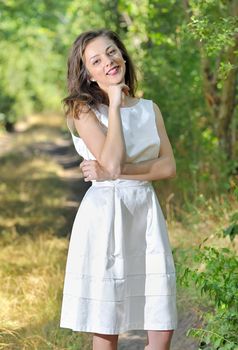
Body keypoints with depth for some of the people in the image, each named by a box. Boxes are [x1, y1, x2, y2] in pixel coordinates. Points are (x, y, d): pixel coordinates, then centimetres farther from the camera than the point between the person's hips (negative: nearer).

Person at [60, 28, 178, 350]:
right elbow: (111, 161, -16)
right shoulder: (83, 109, -1)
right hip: (105, 218, -4)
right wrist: (114, 104, -9)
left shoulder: (150, 109, 13)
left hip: (147, 217, 4)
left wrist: (116, 172, -11)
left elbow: (168, 166, 1)